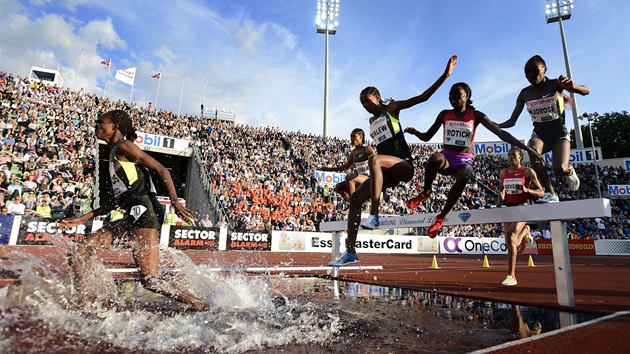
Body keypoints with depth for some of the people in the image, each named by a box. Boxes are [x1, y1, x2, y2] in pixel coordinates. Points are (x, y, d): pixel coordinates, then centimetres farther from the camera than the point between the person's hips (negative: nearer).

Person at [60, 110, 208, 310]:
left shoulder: (123, 146, 1)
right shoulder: (114, 154, 27)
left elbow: (161, 170, -11)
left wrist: (175, 201, -26)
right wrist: (83, 219, 32)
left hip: (144, 212, -10)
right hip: (133, 217, 10)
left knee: (150, 280, -14)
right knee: (79, 257, 10)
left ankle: (204, 309, -6)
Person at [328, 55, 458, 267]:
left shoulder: (391, 108, 6)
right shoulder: (372, 122, 24)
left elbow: (423, 97, 0)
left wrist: (445, 75, -9)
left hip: (403, 165, -7)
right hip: (387, 172, 7)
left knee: (374, 160, -37)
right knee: (355, 198, -8)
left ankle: (374, 215, -38)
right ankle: (350, 252, -6)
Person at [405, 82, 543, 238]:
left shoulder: (476, 115, 1)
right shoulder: (444, 114, 7)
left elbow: (501, 133, -3)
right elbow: (427, 137, 10)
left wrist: (528, 149, -10)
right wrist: (415, 132, -14)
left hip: (465, 160, -1)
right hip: (446, 157, 1)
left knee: (463, 177, -38)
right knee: (435, 157, -38)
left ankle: (441, 217, -20)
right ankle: (425, 192, -13)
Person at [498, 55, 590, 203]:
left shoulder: (555, 84, -6)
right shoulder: (525, 93, 1)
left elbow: (586, 91, -16)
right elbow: (512, 121, 3)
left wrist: (573, 86, -39)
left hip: (559, 131, -2)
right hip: (539, 132, 2)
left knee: (560, 169, -24)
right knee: (533, 151, -36)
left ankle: (570, 172, 19)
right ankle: (550, 193, -22)